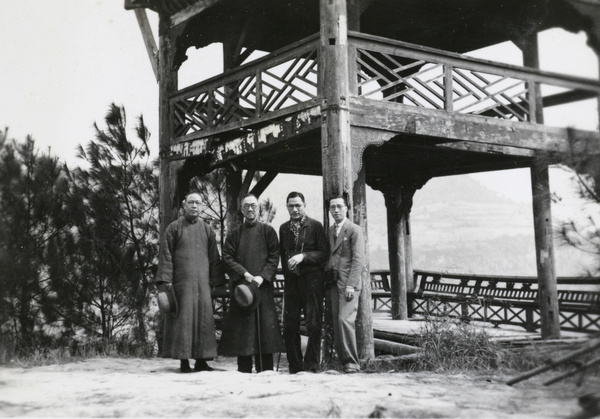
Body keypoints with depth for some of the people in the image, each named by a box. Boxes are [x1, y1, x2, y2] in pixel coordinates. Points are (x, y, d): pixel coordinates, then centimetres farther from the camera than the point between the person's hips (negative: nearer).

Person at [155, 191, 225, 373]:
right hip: (181, 282, -3)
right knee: (183, 319, -4)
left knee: (204, 319, 1)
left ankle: (201, 360, 7)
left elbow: (215, 258, 13)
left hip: (203, 282, 3)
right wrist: (165, 281, -10)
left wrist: (218, 282, 6)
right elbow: (165, 256, -1)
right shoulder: (173, 228, 5)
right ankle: (183, 360, 3)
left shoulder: (207, 230, 13)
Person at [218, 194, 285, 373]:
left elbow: (274, 257, 3)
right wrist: (244, 273, -11)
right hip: (240, 286, 1)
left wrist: (262, 277, -11)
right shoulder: (234, 234, 12)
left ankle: (265, 369, 2)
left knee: (264, 325, -3)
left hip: (263, 285, -1)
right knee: (242, 326, -3)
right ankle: (244, 369, 3)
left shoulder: (267, 231, 9)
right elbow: (227, 257, 3)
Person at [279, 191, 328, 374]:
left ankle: (311, 364, 5)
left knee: (313, 324, -4)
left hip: (312, 280, -4)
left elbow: (324, 253, -4)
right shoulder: (283, 228, 14)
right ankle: (294, 365, 10)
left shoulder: (315, 226, 1)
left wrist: (303, 256, -15)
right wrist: (287, 271, 12)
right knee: (289, 324, 1)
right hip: (291, 281, 4)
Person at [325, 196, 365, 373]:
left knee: (345, 320, -16)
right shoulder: (329, 231, 17)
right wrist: (326, 282, 7)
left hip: (348, 282, -6)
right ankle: (343, 360, 7)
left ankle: (352, 362, -8)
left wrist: (350, 285, -16)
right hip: (333, 283, 6)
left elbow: (358, 260, -9)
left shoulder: (354, 230, -3)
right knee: (337, 323, 3)